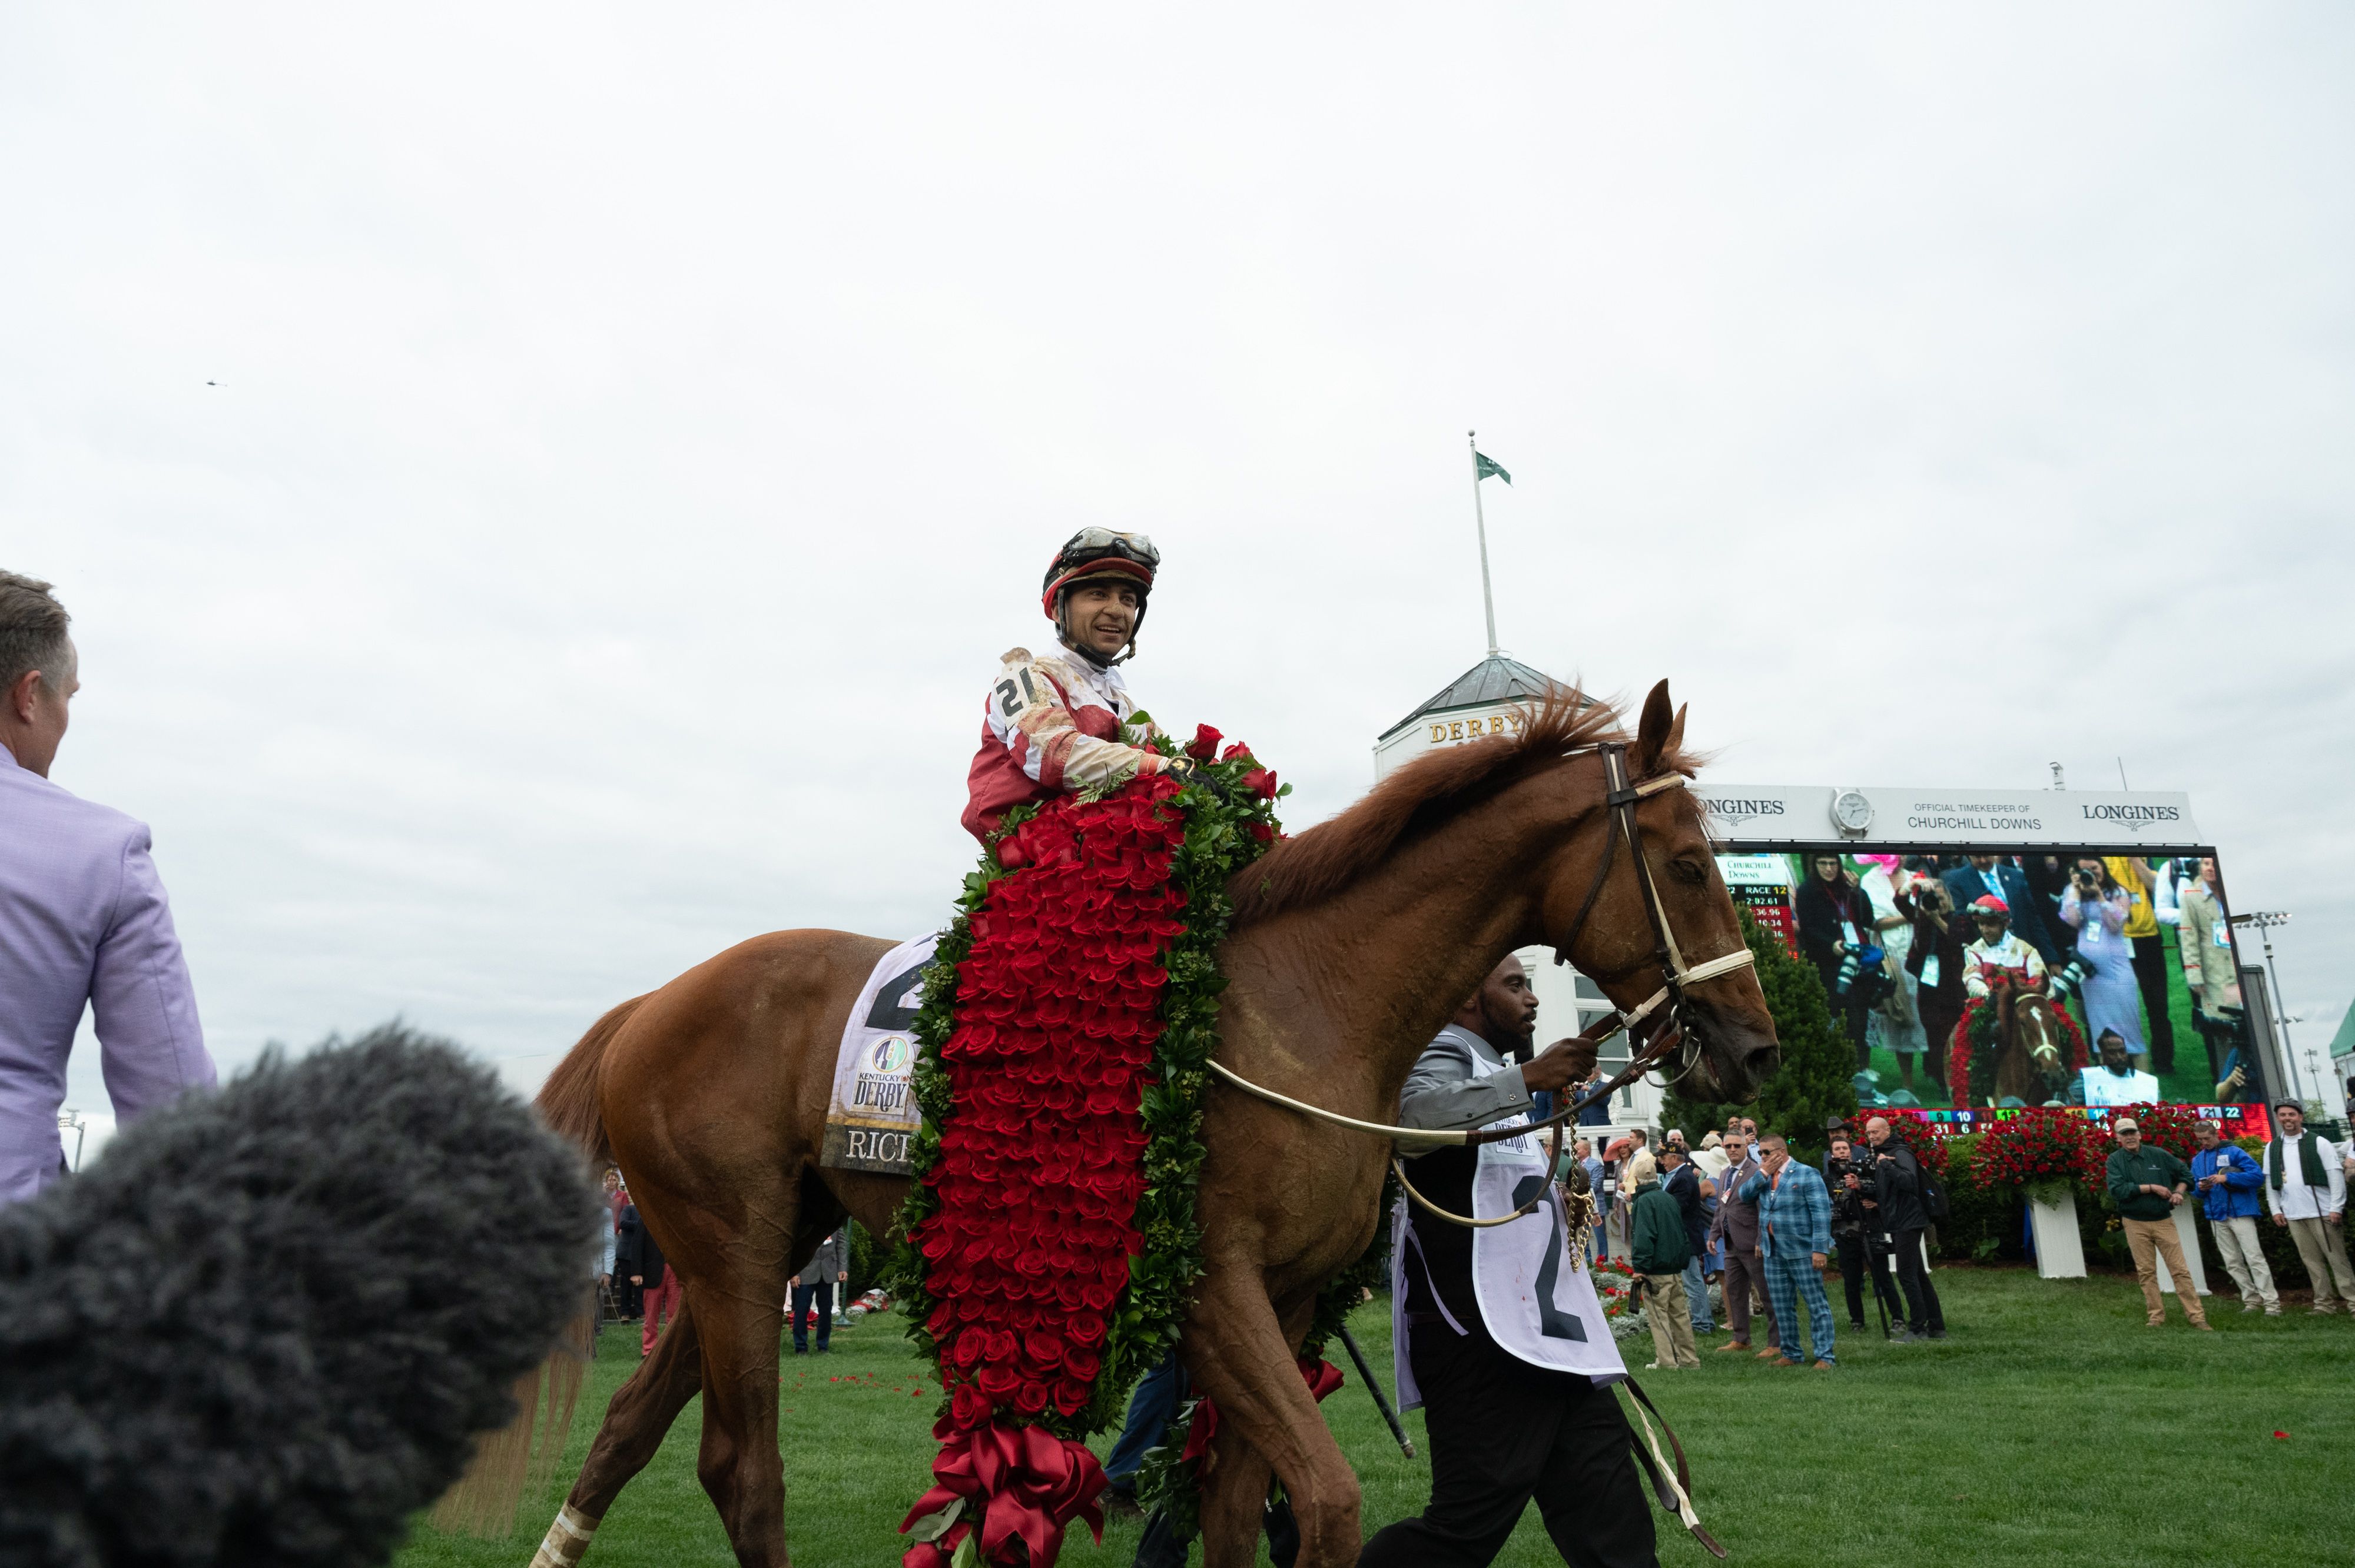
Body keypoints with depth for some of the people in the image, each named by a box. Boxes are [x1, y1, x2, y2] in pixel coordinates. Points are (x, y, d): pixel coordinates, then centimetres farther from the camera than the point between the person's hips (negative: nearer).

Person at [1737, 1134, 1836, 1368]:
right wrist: (1763, 1173, -7)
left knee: (1817, 1305, 0)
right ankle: (1791, 1354, 20)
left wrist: (1820, 1249, -18)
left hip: (1802, 1251, -6)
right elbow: (1744, 1194, 1)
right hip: (1773, 1252, 6)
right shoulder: (1763, 1177, 12)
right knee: (1783, 1307, 11)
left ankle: (1824, 1356, 5)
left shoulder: (1806, 1174, -8)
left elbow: (1822, 1213, -12)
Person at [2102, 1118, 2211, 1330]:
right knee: (2146, 1273, 5)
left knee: (2180, 1270, 0)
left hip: (2164, 1221, 1)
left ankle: (2197, 1316, 3)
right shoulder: (2115, 1160, -3)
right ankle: (2157, 1317, 12)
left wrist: (2179, 1192, 0)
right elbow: (2117, 1191, -16)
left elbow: (2185, 1173, 17)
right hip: (2135, 1224, -1)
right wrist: (2152, 1188, -15)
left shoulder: (2158, 1155, 3)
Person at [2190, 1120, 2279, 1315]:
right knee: (2233, 1264, 8)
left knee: (2254, 1258, -8)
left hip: (2241, 1212, -6)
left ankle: (2272, 1303, -6)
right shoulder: (2197, 1160, 12)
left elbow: (2258, 1175, -13)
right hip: (2217, 1216, 6)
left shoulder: (2234, 1153, -4)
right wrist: (2200, 1188, -7)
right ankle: (2252, 1300, 17)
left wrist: (2227, 1178, -21)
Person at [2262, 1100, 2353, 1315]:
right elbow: (2270, 1182, 14)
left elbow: (2335, 1174, -6)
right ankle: (2325, 1303, 11)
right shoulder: (2272, 1148, 11)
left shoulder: (2318, 1142, -2)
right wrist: (2276, 1209, 8)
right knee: (2312, 1261, 7)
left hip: (2322, 1212, -4)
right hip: (2293, 1215, 4)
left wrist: (2336, 1208, -11)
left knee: (2337, 1258, -1)